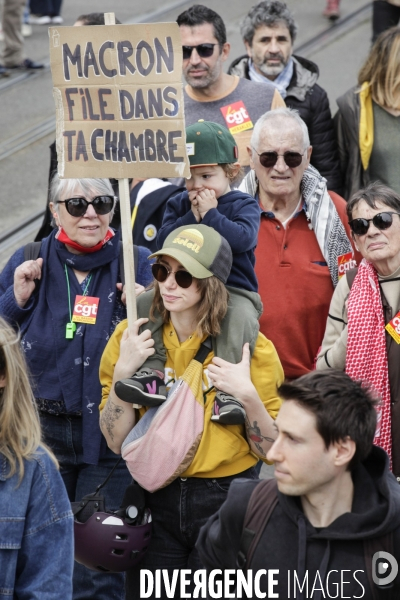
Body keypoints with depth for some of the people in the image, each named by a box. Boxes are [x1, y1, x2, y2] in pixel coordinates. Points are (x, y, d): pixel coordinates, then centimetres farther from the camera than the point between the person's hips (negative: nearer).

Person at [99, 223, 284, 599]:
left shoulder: (251, 345, -8)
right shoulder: (132, 337, -2)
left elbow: (273, 451, -6)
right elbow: (117, 441, -4)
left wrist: (248, 394, -21)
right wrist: (123, 372, -15)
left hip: (226, 501, -2)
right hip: (155, 501, 2)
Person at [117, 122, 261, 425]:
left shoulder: (244, 205, 3)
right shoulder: (178, 204, 16)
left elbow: (242, 239, -17)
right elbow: (164, 241, 0)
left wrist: (210, 214, -14)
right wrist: (191, 218, -9)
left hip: (233, 289, -4)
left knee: (241, 319, -35)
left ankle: (228, 390, -40)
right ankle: (153, 371, -21)